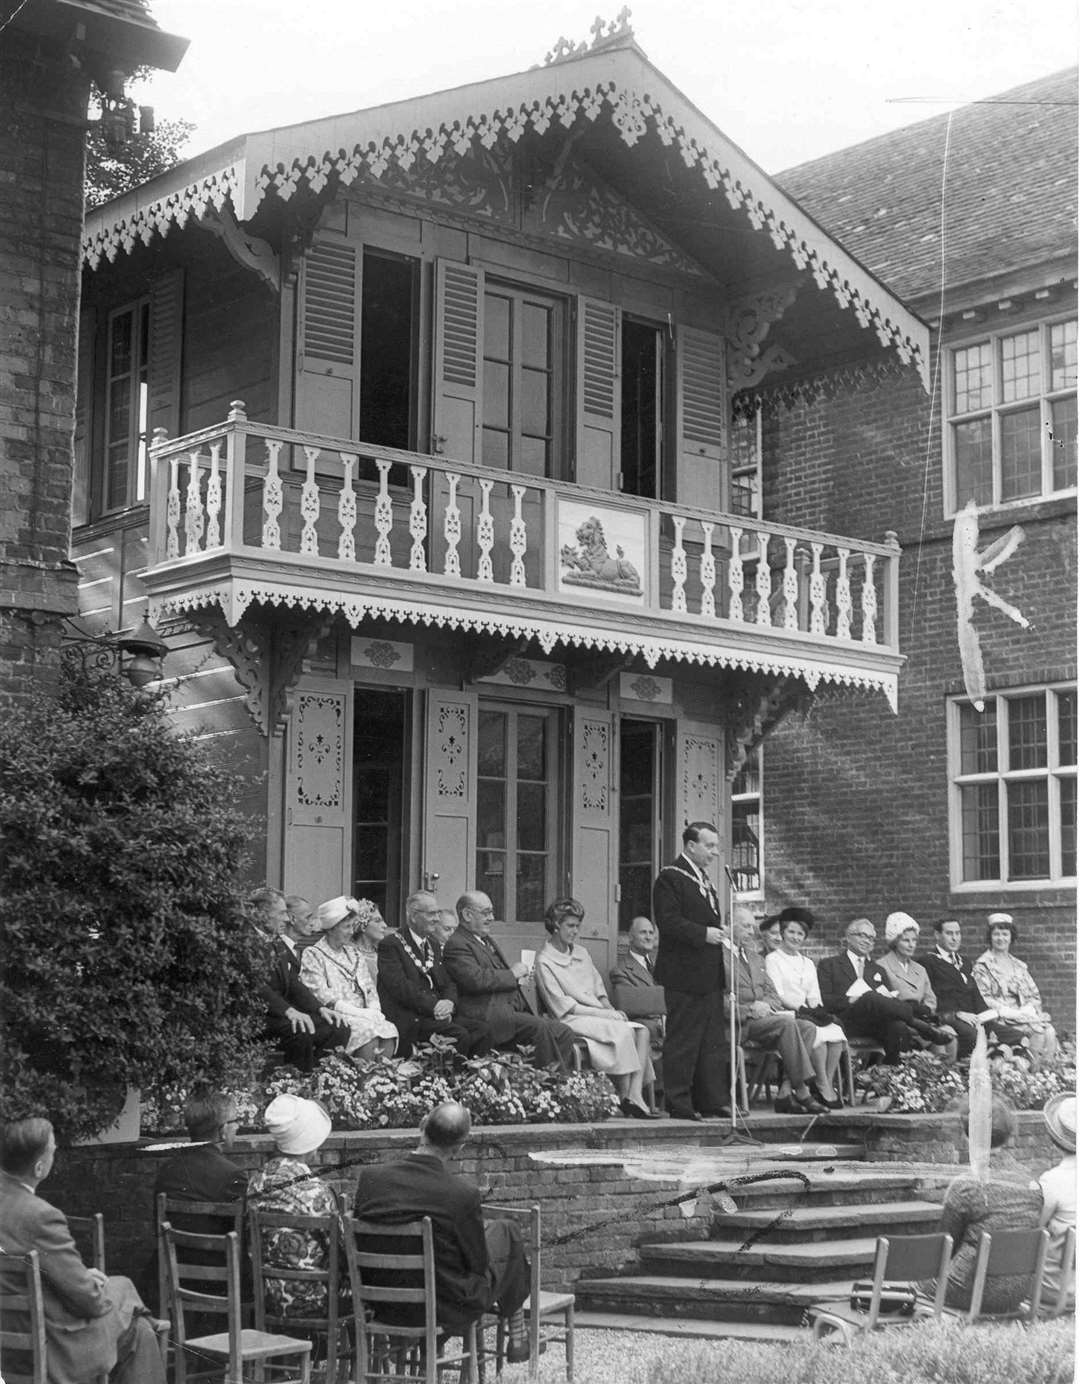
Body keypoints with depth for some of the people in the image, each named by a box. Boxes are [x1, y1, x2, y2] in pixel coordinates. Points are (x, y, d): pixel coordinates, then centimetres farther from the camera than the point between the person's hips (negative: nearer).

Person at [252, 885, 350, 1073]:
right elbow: (258, 987, -20)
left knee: (339, 1027, -9)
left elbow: (294, 983, 11)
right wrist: (289, 1011, -31)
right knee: (300, 1031, -33)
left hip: (284, 1010, 8)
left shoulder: (280, 943, 18)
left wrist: (320, 1008, -5)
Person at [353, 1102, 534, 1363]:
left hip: (388, 1309, 5)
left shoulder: (370, 1178, -15)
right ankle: (517, 1336, 37)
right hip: (448, 1310, -4)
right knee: (506, 1231, 20)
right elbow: (479, 1264, -12)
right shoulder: (463, 1195, -26)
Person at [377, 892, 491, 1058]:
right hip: (409, 1019, -7)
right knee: (459, 1035, -29)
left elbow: (448, 983, 16)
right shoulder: (390, 944, -3)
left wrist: (449, 1003, -7)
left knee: (482, 1030, -17)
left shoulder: (433, 945, 22)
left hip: (439, 1013, 7)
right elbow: (399, 986, -15)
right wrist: (433, 1005, -21)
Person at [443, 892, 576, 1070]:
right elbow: (475, 980, -21)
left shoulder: (488, 940, 26)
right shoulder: (456, 945, -5)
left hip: (516, 1010, 10)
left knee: (563, 1033, -7)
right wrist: (512, 974, -9)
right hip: (491, 1014, -10)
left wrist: (520, 974, 11)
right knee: (541, 1028, -29)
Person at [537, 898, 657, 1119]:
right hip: (571, 1020, -7)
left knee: (641, 1031, -19)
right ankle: (623, 1097, -25)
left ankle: (635, 1094, -30)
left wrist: (611, 1008, -2)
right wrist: (604, 1014, -14)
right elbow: (563, 1006, -10)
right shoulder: (544, 962, -5)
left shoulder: (581, 953, 19)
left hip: (599, 1014, 7)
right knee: (623, 1031, -29)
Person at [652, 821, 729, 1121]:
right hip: (684, 975, -9)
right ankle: (679, 1104, 2)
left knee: (714, 1040, 11)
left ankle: (712, 1100, 17)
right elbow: (667, 921, -19)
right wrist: (704, 933, -24)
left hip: (710, 975, 10)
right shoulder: (670, 877, -10)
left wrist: (720, 931, 11)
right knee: (682, 1041, -4)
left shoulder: (705, 879, 20)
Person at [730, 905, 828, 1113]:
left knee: (808, 1027, -16)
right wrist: (749, 1008, -16)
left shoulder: (755, 957, 27)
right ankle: (802, 1092, -29)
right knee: (786, 1023, -31)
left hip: (763, 1016, 8)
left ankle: (785, 1094, -24)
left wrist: (767, 1003, 0)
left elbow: (770, 991, 23)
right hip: (740, 1022, -8)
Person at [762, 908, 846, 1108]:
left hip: (808, 1014, 5)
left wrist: (819, 1009, -6)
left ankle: (828, 1084, -22)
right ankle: (825, 1090, -25)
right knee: (818, 1034, -32)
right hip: (786, 1015, -5)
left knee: (836, 1033, -26)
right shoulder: (773, 959, 6)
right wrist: (801, 1009, -18)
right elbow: (777, 995, -6)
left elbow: (814, 997, 17)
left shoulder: (807, 963, 25)